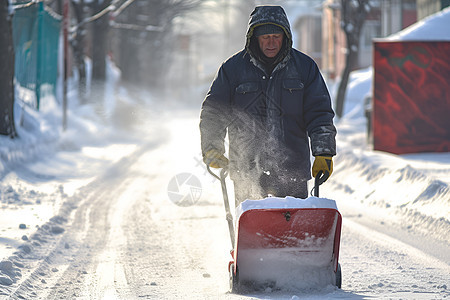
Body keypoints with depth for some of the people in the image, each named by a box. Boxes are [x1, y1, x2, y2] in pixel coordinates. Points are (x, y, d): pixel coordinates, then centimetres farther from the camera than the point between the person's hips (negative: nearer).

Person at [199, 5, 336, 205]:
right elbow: (213, 112, 8)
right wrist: (212, 149, -5)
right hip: (247, 169, -1)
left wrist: (323, 154, -3)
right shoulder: (233, 68, 4)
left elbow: (319, 113, 7)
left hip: (292, 169, 1)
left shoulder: (304, 67, 6)